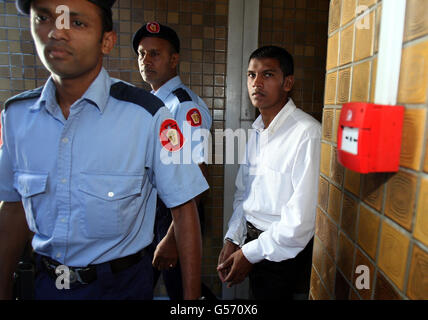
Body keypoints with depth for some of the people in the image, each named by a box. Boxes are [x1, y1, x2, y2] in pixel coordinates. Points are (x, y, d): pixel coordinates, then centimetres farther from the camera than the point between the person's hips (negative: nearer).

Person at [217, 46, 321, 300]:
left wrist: (250, 253, -15)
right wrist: (232, 240, 1)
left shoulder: (308, 133, -22)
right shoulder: (257, 131, 5)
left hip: (282, 251, -6)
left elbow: (303, 218, -24)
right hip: (252, 238, 7)